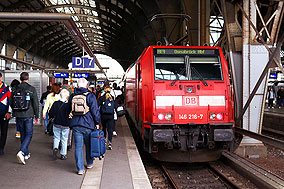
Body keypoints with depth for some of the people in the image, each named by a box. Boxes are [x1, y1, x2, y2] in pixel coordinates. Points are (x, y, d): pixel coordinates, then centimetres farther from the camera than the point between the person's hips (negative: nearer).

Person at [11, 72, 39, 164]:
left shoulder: (15, 89, 3)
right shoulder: (32, 89, -8)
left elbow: (12, 104, 10)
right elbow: (35, 103, -7)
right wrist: (37, 115, 2)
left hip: (18, 116, 4)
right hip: (28, 115, -4)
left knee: (23, 134, 15)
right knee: (29, 134, 2)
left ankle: (26, 153, 23)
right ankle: (21, 152, -18)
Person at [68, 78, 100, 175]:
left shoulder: (72, 96, 7)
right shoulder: (90, 96, -6)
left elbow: (69, 110, 17)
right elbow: (95, 110, -8)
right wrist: (97, 122, 2)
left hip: (75, 125, 2)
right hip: (88, 124, -2)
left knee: (78, 146, 3)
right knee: (89, 145, 16)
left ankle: (80, 169, 0)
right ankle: (89, 163, 33)